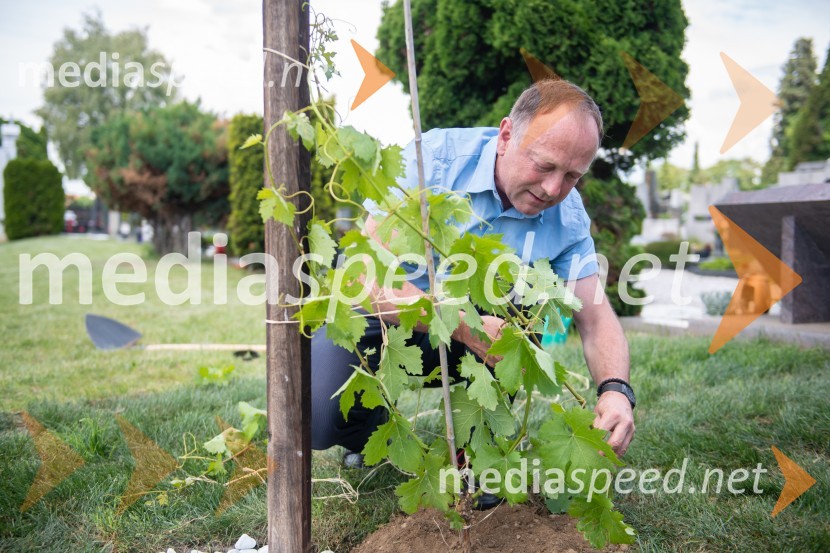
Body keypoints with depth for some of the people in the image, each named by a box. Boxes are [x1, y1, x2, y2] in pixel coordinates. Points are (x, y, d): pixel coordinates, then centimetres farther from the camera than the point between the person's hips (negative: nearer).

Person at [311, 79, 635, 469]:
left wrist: (615, 389, -35)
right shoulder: (433, 157, -24)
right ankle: (374, 426, 12)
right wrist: (463, 326, -41)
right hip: (381, 315, -2)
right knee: (317, 419, -26)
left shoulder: (568, 217, -13)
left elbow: (596, 317, -13)